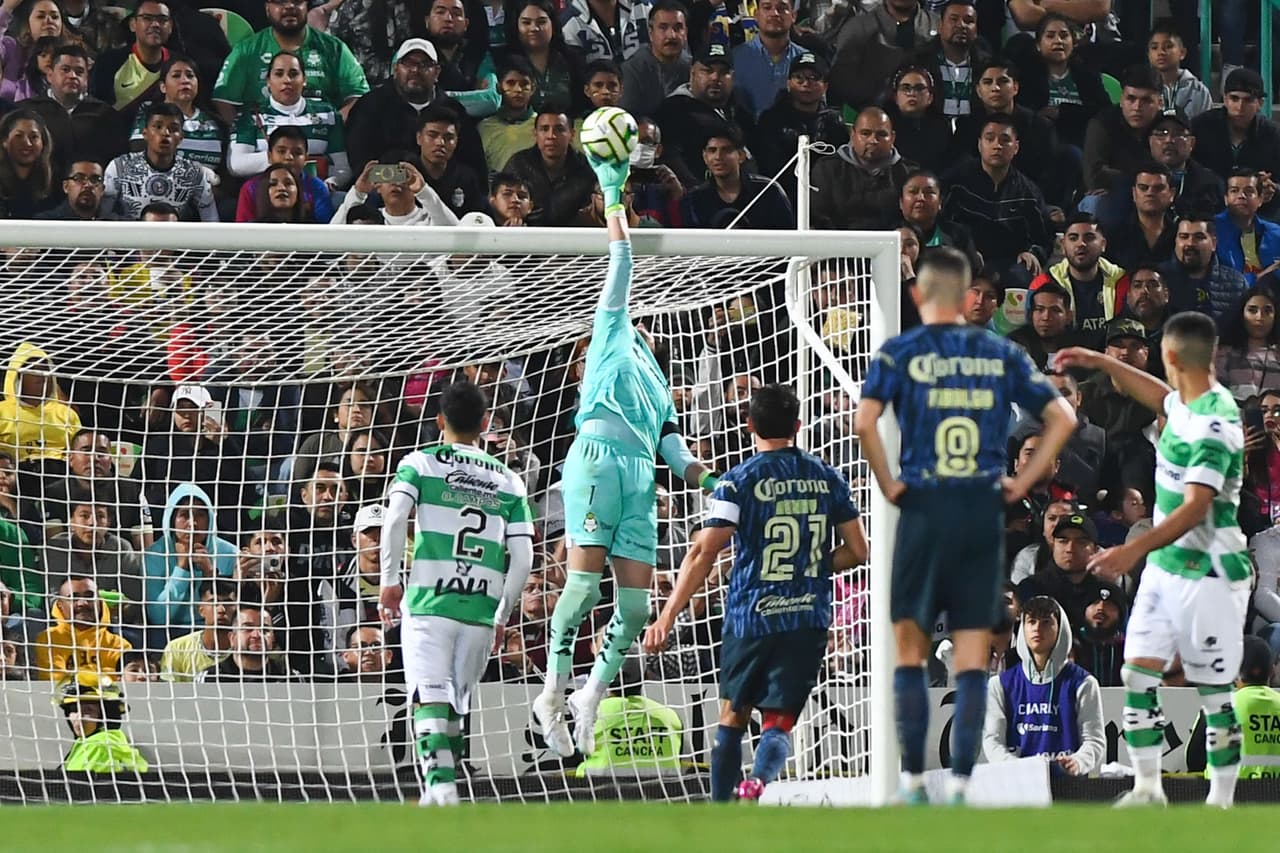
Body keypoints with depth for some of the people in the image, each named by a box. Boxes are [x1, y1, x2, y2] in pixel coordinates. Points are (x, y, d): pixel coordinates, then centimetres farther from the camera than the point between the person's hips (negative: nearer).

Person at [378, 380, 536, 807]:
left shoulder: (420, 463, 5)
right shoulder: (508, 480, 13)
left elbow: (395, 518, -11)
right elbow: (523, 558, 8)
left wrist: (389, 581, -3)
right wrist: (502, 615, 16)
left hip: (429, 598, -3)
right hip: (482, 609, 3)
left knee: (430, 699, -10)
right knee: (456, 706, 13)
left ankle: (440, 786, -27)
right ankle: (439, 795, 16)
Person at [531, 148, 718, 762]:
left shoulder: (657, 386, 35)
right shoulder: (614, 337, 23)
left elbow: (672, 448, 24)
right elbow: (620, 266, 16)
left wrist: (704, 478, 5)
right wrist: (613, 194, 17)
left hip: (641, 474, 6)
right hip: (598, 457, -6)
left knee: (636, 598, -3)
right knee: (586, 578, -15)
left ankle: (592, 695, 10)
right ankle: (555, 691, -10)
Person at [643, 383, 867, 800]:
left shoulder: (739, 481, -5)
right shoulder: (828, 479, 6)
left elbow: (703, 554, -11)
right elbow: (857, 551, 9)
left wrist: (667, 616, -8)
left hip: (749, 617, -2)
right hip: (808, 620, 2)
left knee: (732, 718, 14)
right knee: (779, 723, 3)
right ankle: (759, 780, -29)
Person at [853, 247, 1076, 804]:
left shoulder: (900, 352, -1)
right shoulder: (1001, 354, 7)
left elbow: (865, 421, -16)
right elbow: (1061, 418, 5)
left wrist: (888, 483, -5)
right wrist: (1022, 482, 6)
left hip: (925, 512, -2)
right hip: (984, 513, 2)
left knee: (910, 651, 9)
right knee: (972, 660, 4)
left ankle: (913, 780, 5)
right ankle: (960, 784, -1)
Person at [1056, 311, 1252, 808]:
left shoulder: (1215, 422, -23)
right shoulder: (1186, 405, 5)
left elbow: (1195, 507, -30)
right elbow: (1158, 394, 32)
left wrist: (1137, 549, -38)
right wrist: (1101, 363, 32)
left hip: (1209, 575, -9)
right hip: (1166, 564, 9)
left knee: (1213, 692, -2)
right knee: (1138, 674, 4)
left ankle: (1221, 803, 7)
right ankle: (1147, 789, 11)